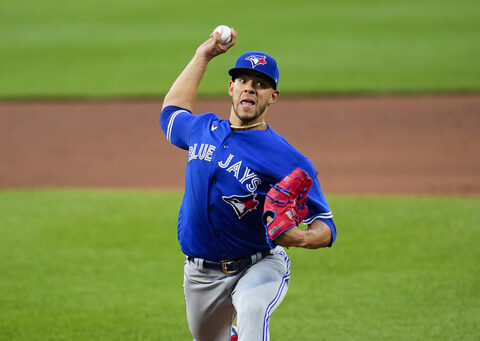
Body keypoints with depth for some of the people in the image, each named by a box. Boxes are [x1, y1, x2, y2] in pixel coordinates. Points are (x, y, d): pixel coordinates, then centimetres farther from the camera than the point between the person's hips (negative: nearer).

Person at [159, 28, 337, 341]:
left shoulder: (288, 160, -12)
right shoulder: (203, 129, 6)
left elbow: (326, 227, -12)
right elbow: (172, 110, 31)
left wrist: (300, 238, -35)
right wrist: (203, 57, 28)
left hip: (259, 267, -6)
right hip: (201, 276, 6)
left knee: (252, 310, -38)